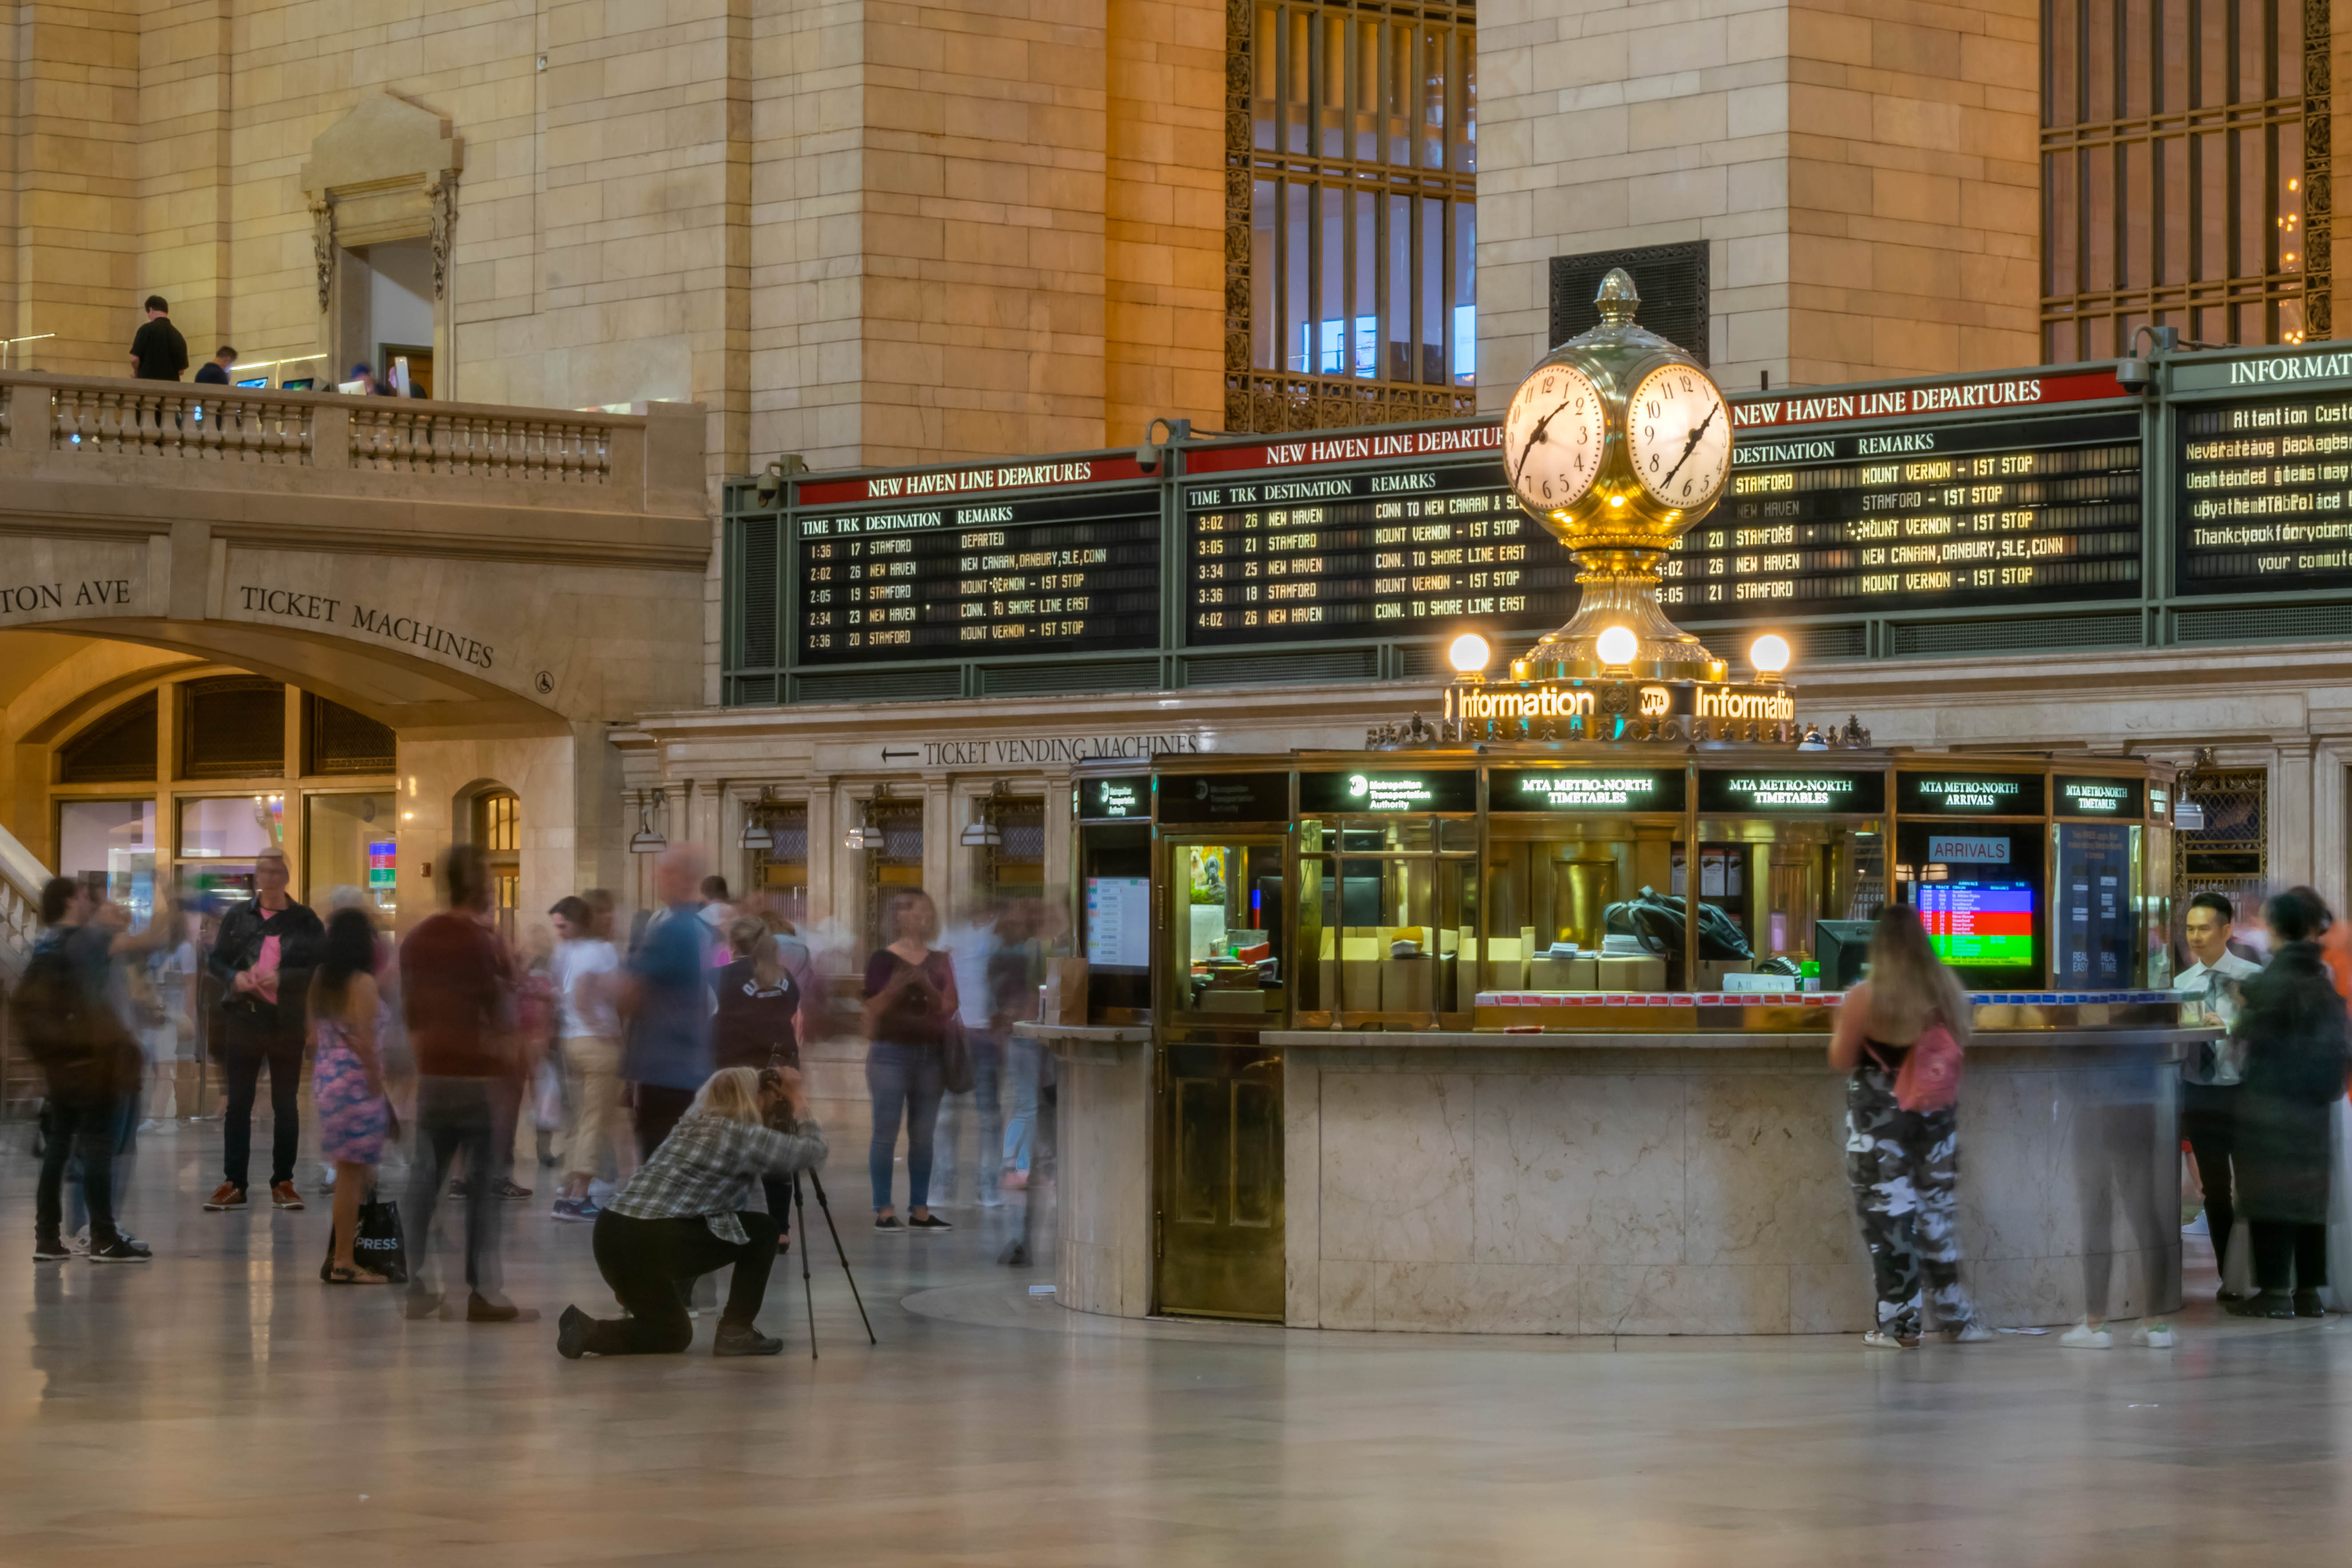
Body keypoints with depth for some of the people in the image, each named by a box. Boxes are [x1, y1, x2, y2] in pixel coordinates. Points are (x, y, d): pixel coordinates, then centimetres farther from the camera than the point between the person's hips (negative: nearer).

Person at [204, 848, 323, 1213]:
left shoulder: (304, 920, 1)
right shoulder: (237, 917, 7)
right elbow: (215, 960, 11)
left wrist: (282, 979, -18)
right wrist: (234, 977, -10)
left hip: (287, 1022, -1)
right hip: (244, 1017, 2)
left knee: (286, 1105, 6)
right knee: (238, 1103, 3)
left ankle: (283, 1182, 14)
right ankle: (234, 1184, 6)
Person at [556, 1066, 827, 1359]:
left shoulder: (693, 1122, 20)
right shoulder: (743, 1135, -3)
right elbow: (812, 1153, 6)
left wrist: (785, 1112, 33)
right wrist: (800, 1110, 21)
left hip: (612, 1234, 8)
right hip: (652, 1242, -8)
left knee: (672, 1334, 24)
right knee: (761, 1232, 9)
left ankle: (589, 1332, 3)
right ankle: (736, 1332, 8)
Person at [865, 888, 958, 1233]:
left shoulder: (939, 961, 11)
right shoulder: (883, 959, -1)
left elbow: (949, 1008, 4)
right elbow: (873, 1008, -6)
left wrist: (928, 987, -12)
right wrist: (896, 988, -21)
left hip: (930, 1055, 4)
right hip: (891, 1053, -4)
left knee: (924, 1135, 5)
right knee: (886, 1133, -5)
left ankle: (920, 1211, 9)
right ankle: (883, 1211, -3)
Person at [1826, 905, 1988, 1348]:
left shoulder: (1864, 999, -16)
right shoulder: (1947, 990, -4)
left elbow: (1841, 1060, -9)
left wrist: (1842, 1024, 8)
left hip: (1879, 1113, -4)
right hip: (1935, 1110, 4)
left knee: (1888, 1213, 3)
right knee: (1937, 1206, 15)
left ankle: (1900, 1324, 4)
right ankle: (1954, 1315, 20)